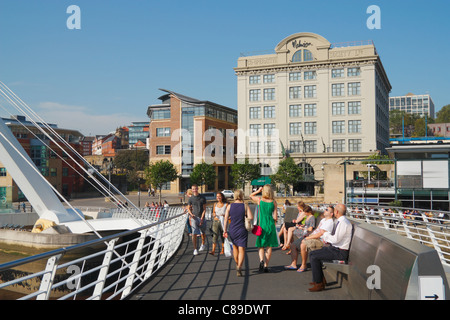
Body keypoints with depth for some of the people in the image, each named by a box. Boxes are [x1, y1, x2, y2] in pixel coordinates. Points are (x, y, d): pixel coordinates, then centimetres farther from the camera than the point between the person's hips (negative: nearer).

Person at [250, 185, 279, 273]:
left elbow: (250, 196, 16)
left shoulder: (259, 200, -6)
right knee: (269, 246, 10)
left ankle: (261, 260, -16)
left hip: (261, 225, -1)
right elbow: (275, 217, -1)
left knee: (260, 245, 10)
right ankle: (266, 266, 10)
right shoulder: (273, 202, -2)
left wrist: (258, 191, 15)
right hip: (271, 226, 1)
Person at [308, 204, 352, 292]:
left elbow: (335, 239, -25)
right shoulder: (340, 221, 11)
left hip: (339, 252, -10)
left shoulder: (343, 222, -21)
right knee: (312, 254, 9)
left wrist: (325, 233, -9)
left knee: (314, 257, -17)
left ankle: (319, 284, -7)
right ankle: (321, 278, 16)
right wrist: (327, 238, 6)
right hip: (335, 248, 10)